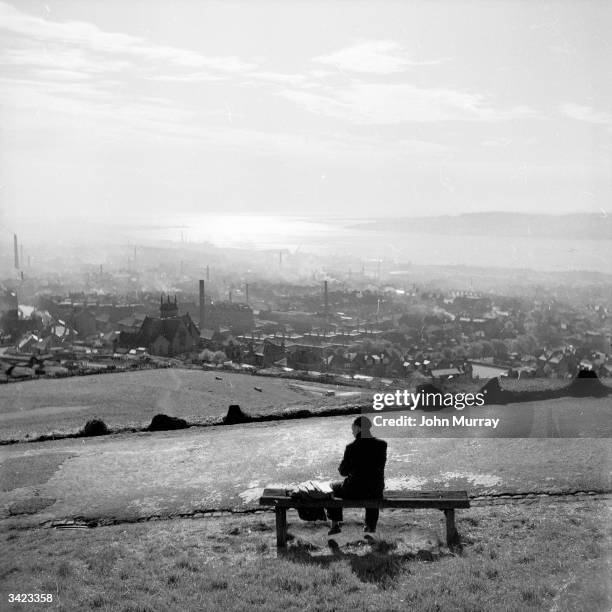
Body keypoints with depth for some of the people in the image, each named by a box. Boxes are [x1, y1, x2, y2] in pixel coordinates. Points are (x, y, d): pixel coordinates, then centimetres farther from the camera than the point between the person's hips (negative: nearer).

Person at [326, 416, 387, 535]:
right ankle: (371, 526, 45)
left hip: (355, 491, -4)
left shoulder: (352, 447, -17)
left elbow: (343, 471, -7)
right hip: (376, 490, 4)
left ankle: (335, 525, 31)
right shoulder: (382, 445, -6)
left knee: (332, 488, 27)